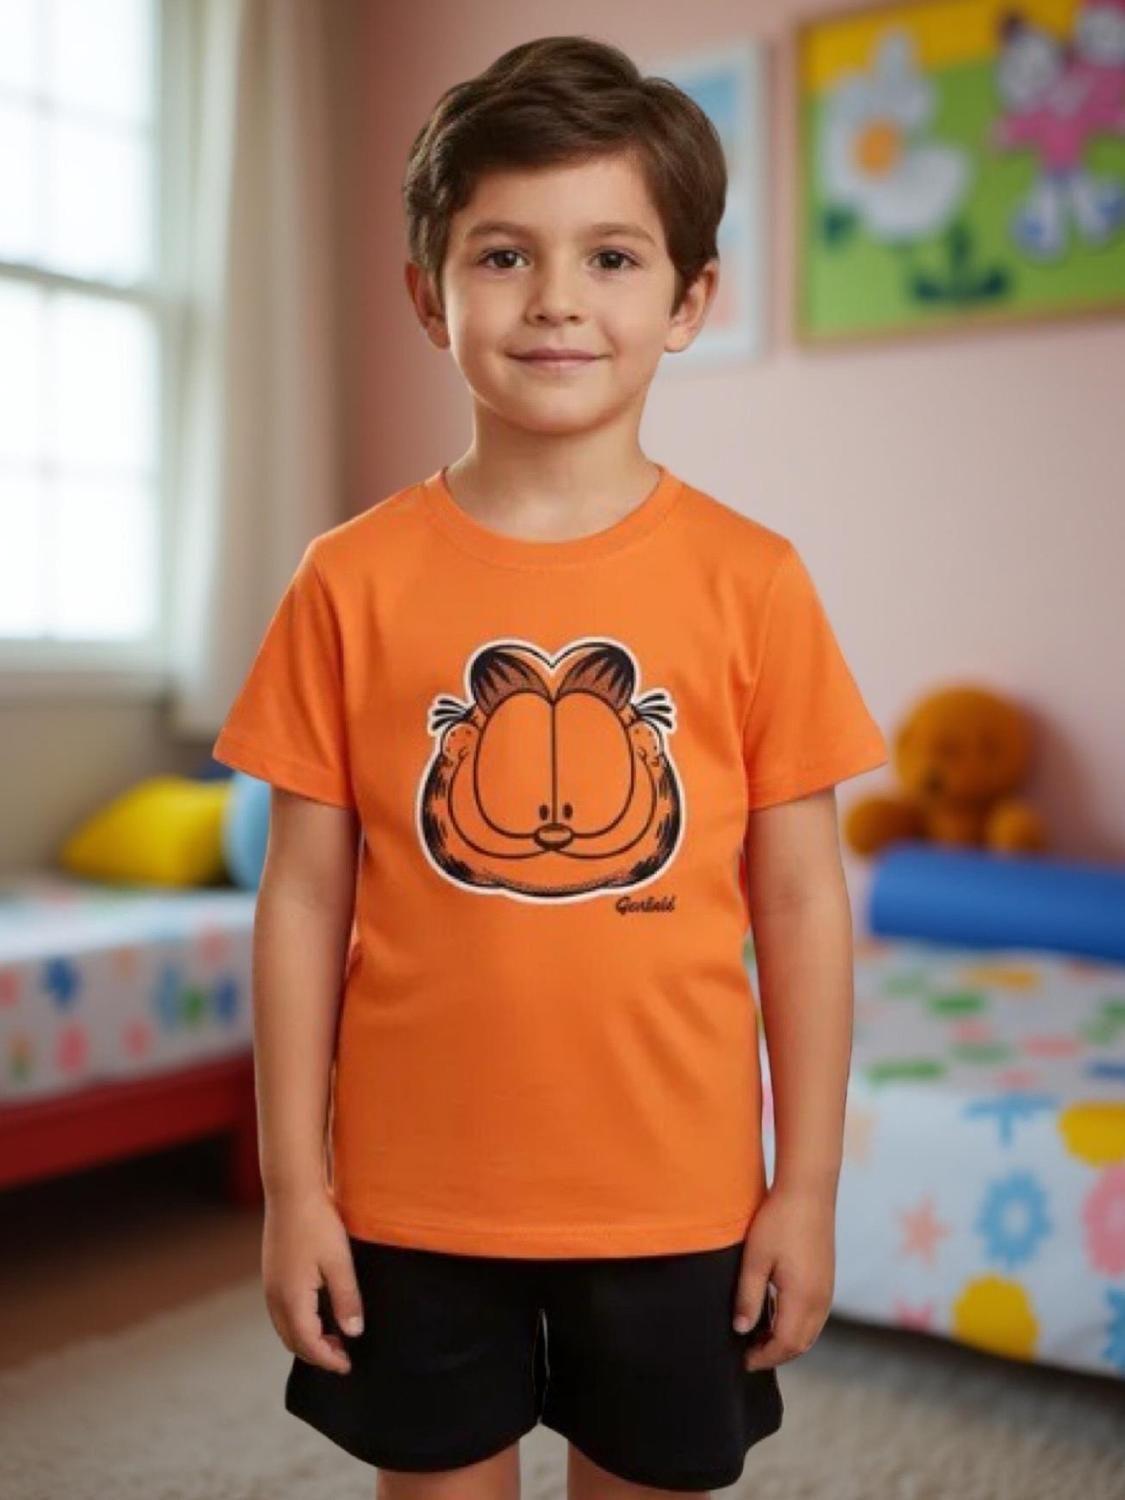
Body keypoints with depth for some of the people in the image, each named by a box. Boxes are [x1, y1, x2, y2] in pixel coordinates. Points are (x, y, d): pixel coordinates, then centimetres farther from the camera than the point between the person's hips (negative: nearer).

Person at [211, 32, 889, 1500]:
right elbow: (306, 894, -3)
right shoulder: (353, 581, -6)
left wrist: (807, 1184, -1)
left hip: (676, 1194, 0)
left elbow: (801, 898, -3)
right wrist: (293, 1181, -1)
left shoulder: (752, 581, -7)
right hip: (415, 1194, 0)